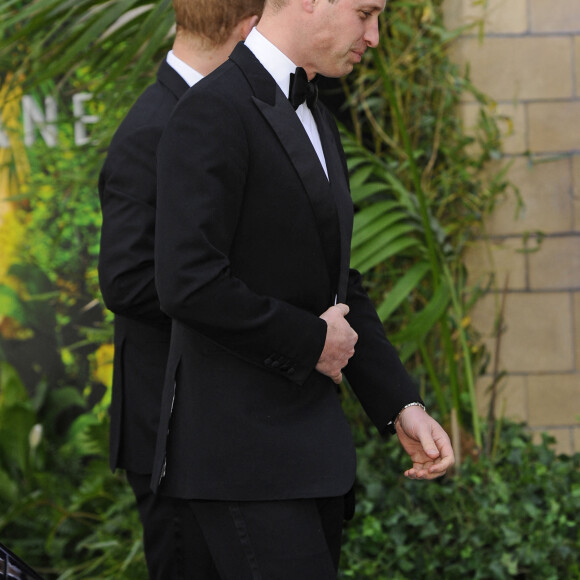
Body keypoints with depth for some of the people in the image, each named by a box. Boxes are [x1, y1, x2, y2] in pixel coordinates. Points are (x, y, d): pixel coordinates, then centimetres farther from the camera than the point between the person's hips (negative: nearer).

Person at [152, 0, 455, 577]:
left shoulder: (316, 122, 17)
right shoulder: (213, 112, -14)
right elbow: (189, 284, -23)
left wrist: (403, 406, 10)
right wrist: (311, 341, -12)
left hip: (309, 448, 9)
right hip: (241, 453, -9)